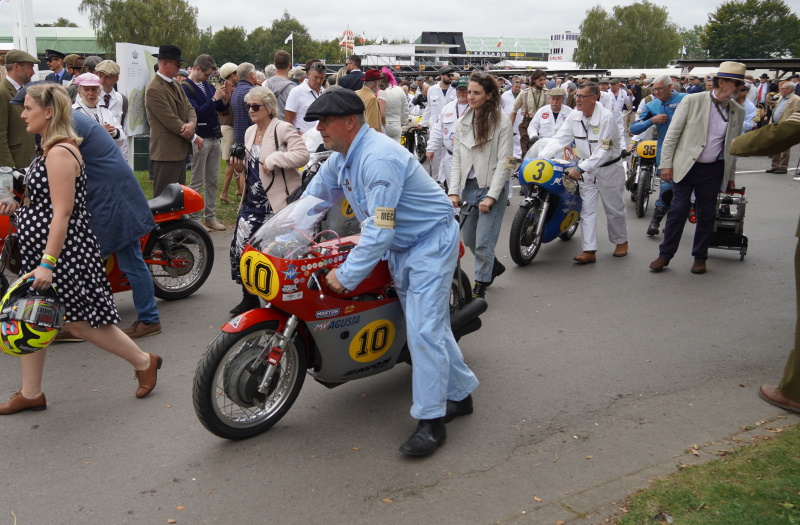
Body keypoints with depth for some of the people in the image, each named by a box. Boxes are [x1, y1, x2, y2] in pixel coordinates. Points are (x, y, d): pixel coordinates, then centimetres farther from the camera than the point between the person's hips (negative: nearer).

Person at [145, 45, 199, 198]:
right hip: (166, 152, -9)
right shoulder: (154, 89, -15)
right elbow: (171, 121, -19)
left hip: (180, 150, 9)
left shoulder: (175, 85, 14)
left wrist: (192, 123, -11)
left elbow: (189, 108, 12)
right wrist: (194, 138, -10)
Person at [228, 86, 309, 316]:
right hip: (253, 201, 8)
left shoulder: (283, 129, -9)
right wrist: (241, 166, 6)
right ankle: (249, 298, 13)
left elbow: (302, 155, -22)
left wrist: (274, 159, -25)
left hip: (278, 202, -8)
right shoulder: (250, 132, 16)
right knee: (240, 245, 0)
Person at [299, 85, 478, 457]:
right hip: (400, 246, 10)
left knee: (423, 329, -12)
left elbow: (380, 230, -33)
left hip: (430, 242, -10)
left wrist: (346, 275, -28)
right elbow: (315, 195, 13)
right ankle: (459, 393, 30)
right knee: (430, 323, 15)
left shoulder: (377, 159, -29)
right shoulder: (342, 156, 2)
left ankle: (431, 420, -2)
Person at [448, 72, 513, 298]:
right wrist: (453, 191, -2)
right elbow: (457, 159, 7)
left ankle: (480, 285, 11)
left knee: (484, 241, -6)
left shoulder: (502, 122, -7)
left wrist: (491, 196, -16)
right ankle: (494, 266, 38)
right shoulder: (462, 123, 9)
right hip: (468, 187, 6)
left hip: (492, 188, -5)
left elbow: (504, 162, -10)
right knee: (469, 239, 12)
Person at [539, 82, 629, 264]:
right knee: (587, 210, -1)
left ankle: (621, 241, 34)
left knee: (614, 209, 11)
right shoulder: (574, 116, -5)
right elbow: (559, 139, -6)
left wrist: (580, 168, -35)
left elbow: (604, 151, -28)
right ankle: (589, 251, 0)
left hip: (609, 169, -5)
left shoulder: (606, 118, -24)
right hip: (587, 170, 5)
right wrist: (541, 158, -21)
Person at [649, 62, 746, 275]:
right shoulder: (692, 101, -6)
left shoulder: (738, 112, 6)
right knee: (678, 210, -3)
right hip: (686, 167, -3)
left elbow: (733, 147, 13)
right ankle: (665, 255, 9)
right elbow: (672, 134, -5)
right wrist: (666, 164, -8)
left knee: (707, 214, 7)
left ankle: (700, 257, 21)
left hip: (713, 170, 3)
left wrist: (731, 177, 14)